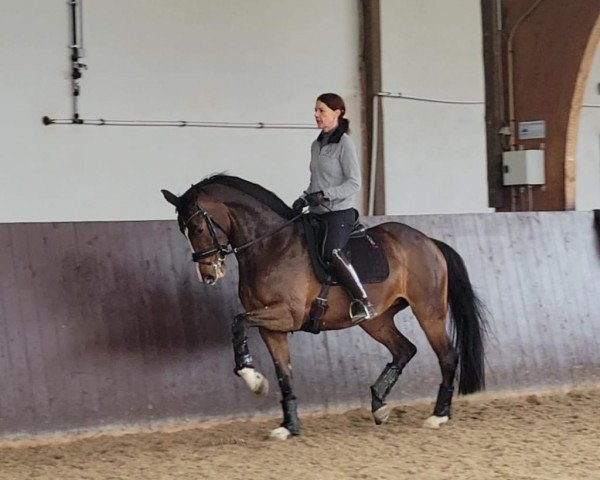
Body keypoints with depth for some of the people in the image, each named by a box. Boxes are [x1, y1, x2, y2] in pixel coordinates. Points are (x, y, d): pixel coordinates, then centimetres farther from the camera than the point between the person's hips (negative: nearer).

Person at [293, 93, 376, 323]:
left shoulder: (344, 144, -8)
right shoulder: (316, 145, 16)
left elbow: (354, 183, -14)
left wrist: (325, 194, -24)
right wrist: (304, 199, 5)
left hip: (340, 212, -9)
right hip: (318, 213, 9)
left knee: (331, 251, -33)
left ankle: (364, 303, -31)